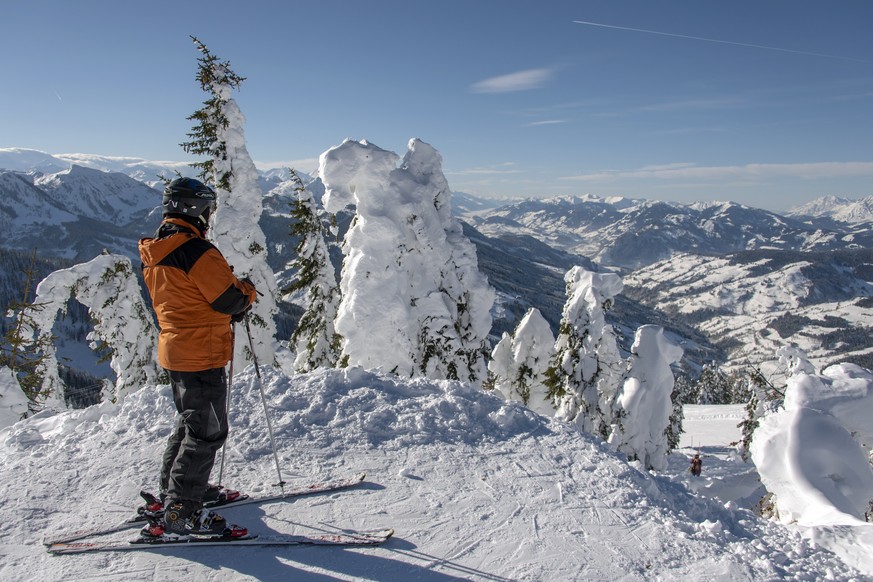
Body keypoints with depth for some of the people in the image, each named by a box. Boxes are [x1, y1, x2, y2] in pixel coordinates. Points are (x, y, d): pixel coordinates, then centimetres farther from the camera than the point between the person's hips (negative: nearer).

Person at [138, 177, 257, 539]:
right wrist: (248, 290, 2)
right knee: (207, 432, -1)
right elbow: (232, 300, -19)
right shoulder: (197, 251, -21)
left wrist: (226, 312, 10)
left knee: (189, 424, 23)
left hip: (173, 351, 10)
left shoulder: (154, 253, 9)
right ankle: (181, 513, 3)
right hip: (202, 356, -10)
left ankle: (172, 493, 35)